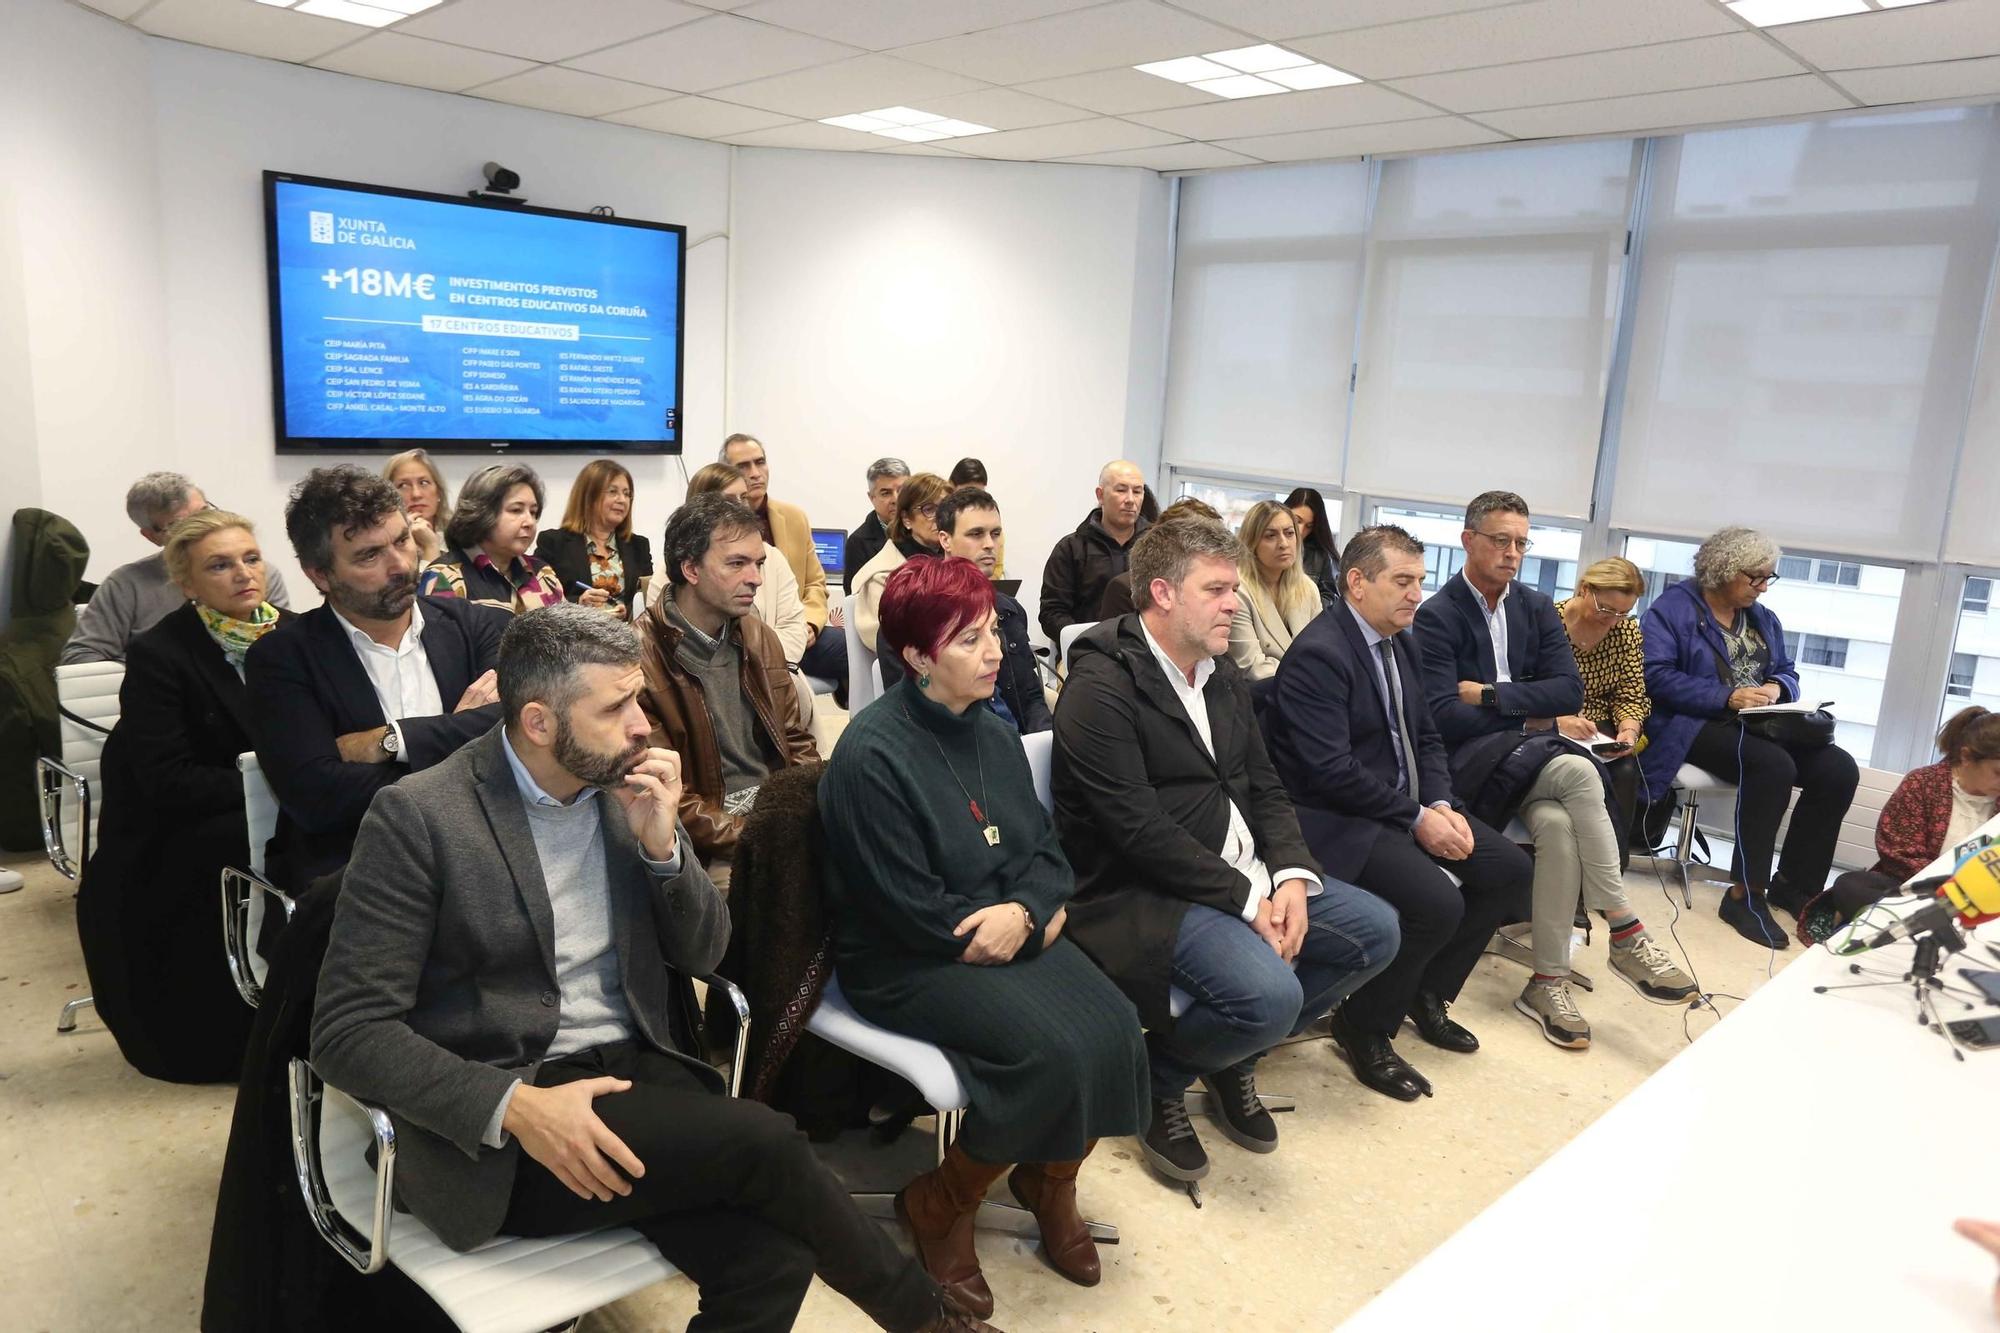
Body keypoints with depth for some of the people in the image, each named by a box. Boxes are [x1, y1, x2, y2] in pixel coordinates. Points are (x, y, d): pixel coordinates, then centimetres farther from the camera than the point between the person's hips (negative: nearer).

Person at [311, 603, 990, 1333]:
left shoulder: (628, 786, 3)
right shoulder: (418, 818, -12)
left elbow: (703, 953, 7)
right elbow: (347, 1031, -13)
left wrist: (662, 845, -11)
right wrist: (515, 1107, -26)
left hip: (636, 1072, 5)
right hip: (501, 1133, -4)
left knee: (769, 1256, -23)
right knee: (763, 1144, -24)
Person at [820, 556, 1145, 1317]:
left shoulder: (993, 734, 6)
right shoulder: (870, 755, -19)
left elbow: (1045, 846, 8)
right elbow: (908, 907, -18)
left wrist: (1025, 911, -14)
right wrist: (1011, 926, -11)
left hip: (1012, 936, 7)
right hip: (906, 960, -7)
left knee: (1114, 1026, -15)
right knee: (1054, 1050, -25)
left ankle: (1050, 1181, 13)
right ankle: (938, 1208, 1)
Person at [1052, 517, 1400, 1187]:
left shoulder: (1223, 674, 11)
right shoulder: (1102, 685, -17)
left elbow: (1263, 786, 11)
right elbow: (1139, 828, -22)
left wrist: (1291, 877, -7)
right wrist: (1246, 899, -19)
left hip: (1245, 874, 9)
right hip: (1141, 893, -9)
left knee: (1374, 929, 5)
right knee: (1269, 994, -30)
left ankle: (1233, 1057, 18)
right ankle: (1157, 1079, 3)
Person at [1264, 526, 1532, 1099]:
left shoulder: (1402, 643, 10)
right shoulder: (1318, 654, -19)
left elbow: (1426, 738, 14)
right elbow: (1330, 770, -25)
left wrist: (1441, 805, -4)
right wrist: (1416, 818, -19)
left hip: (1408, 805, 10)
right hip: (1338, 819, -10)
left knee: (1510, 871, 3)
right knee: (1437, 902, -27)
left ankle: (1428, 991, 22)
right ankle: (1363, 1027, -1)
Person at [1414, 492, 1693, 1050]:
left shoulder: (1537, 607, 13)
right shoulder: (1437, 616, -4)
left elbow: (1569, 691, 1)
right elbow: (1442, 717, -14)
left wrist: (1491, 695, -10)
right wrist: (1526, 711, -5)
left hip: (1531, 754, 5)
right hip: (1471, 759, -5)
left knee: (1559, 825, -31)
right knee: (1576, 770, -34)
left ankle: (1548, 983, -22)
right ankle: (1625, 933, -26)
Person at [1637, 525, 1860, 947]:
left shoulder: (1763, 618, 20)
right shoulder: (1672, 608, -3)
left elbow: (1788, 674, 21)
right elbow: (1657, 677, -14)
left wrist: (1777, 688, -5)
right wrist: (1728, 697, -22)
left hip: (1758, 724, 8)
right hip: (1696, 724, -7)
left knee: (1839, 768, -16)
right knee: (1773, 765, -34)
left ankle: (1795, 884, -3)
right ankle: (1746, 895, -27)